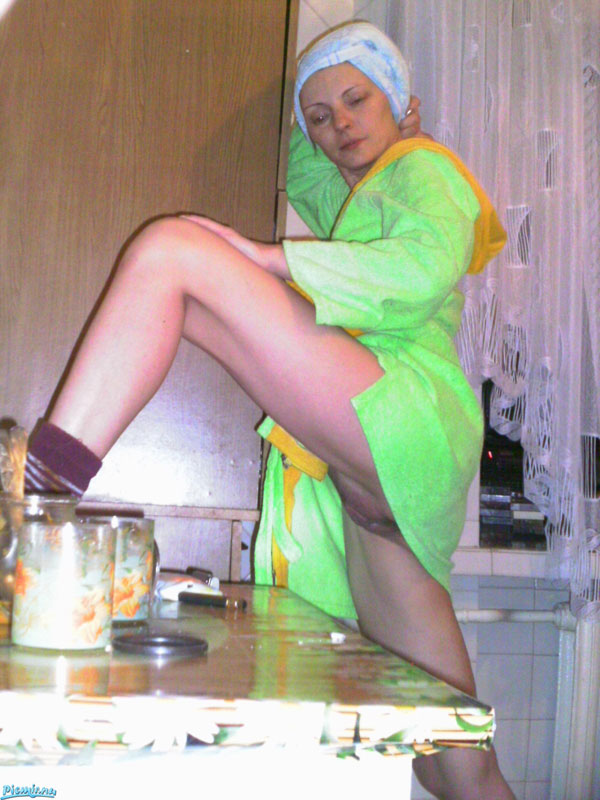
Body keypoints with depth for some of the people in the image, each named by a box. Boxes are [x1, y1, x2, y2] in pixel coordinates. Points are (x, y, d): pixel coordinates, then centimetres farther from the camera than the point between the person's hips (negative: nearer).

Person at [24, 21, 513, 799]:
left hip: (400, 420, -9)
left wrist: (263, 258, -14)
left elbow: (425, 269, -13)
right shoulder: (356, 199, 36)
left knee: (170, 247, -13)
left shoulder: (424, 164, 11)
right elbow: (305, 172, 59)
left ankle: (51, 470, -26)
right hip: (378, 463, 9)